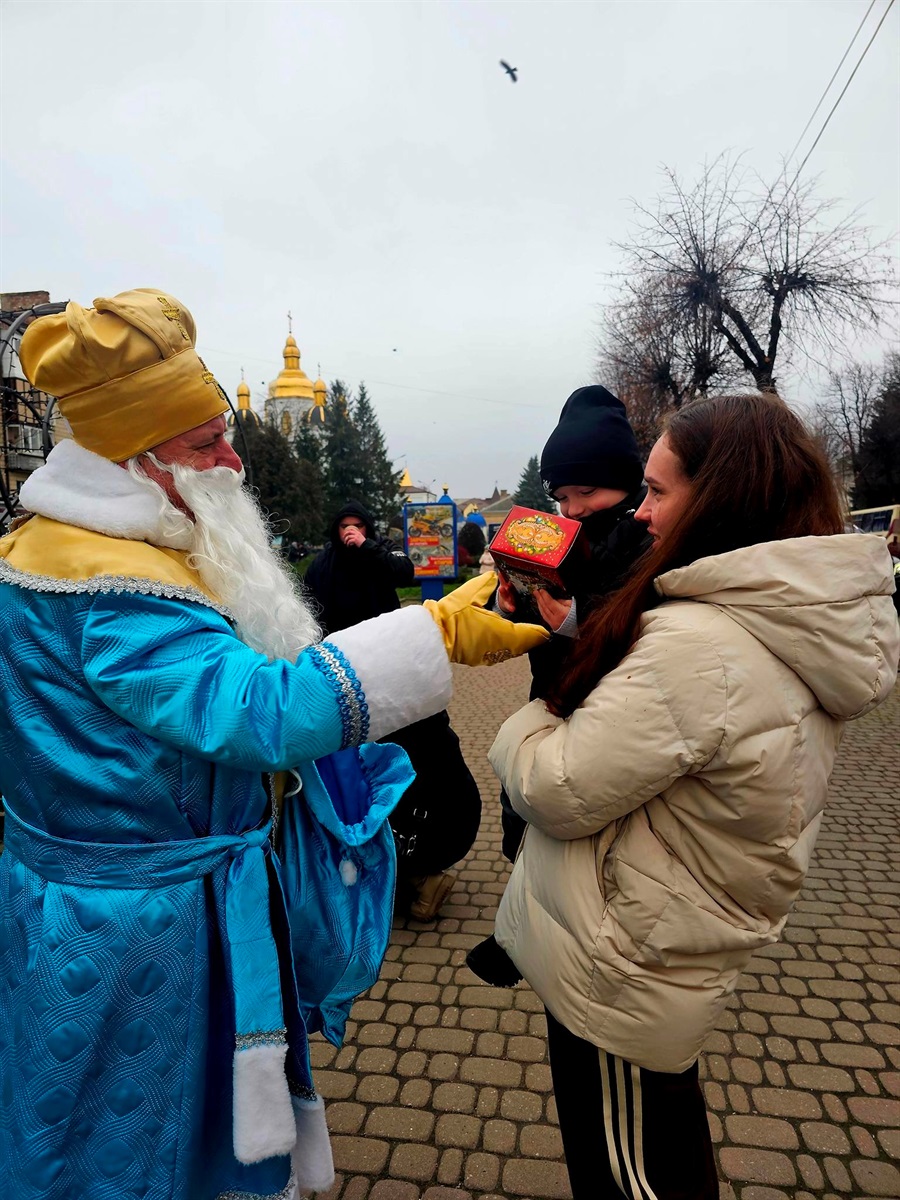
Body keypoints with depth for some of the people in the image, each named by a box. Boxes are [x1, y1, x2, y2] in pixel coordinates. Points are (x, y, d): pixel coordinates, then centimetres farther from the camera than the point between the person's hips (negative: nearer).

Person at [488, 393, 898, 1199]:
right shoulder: (798, 628, -1)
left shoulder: (697, 646, -32)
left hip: (616, 975, -8)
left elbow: (559, 793, -25)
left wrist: (520, 728, -5)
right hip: (678, 954, 8)